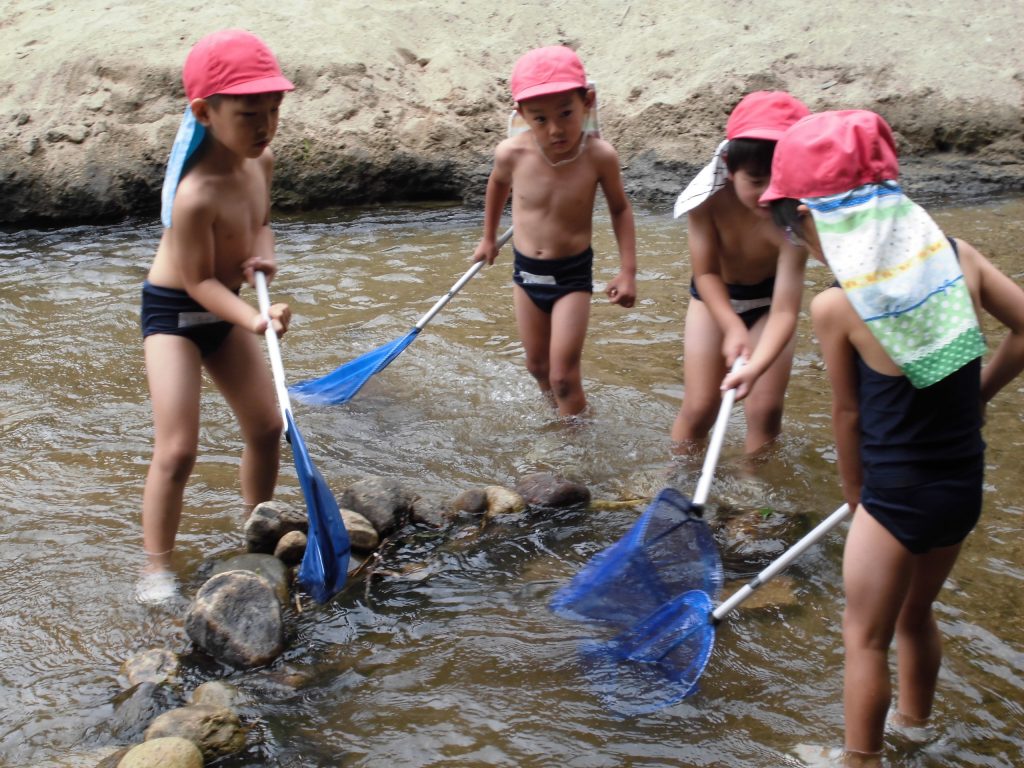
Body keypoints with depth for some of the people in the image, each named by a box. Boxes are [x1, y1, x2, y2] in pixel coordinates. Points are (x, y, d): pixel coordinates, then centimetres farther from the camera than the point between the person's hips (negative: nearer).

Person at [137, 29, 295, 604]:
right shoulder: (197, 195, -32)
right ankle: (158, 567, 2)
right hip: (174, 312, -8)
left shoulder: (263, 160, -8)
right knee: (178, 450, -13)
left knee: (267, 426, 11)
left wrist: (263, 254, -10)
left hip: (224, 309, 8)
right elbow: (199, 281, -24)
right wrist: (255, 320, -36)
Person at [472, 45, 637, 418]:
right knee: (538, 366, 18)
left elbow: (620, 208, -3)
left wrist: (628, 270, -8)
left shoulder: (599, 156, -23)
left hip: (573, 275, -3)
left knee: (564, 375, -6)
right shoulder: (512, 153, -18)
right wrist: (489, 238, 21)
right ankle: (557, 409, 46)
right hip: (526, 273, 3)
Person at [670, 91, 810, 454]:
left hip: (768, 299, 0)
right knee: (699, 407, 1)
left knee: (765, 410, -3)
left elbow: (784, 312, -37)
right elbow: (706, 273, -22)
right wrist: (733, 327, -36)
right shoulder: (707, 199, -34)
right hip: (714, 297, 0)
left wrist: (755, 367, -53)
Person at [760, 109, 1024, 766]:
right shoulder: (960, 256, -7)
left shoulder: (835, 307, -19)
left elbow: (848, 413, -8)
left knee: (866, 637, 14)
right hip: (965, 485, 6)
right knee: (917, 614, 29)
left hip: (897, 494, -6)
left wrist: (854, 488, 8)